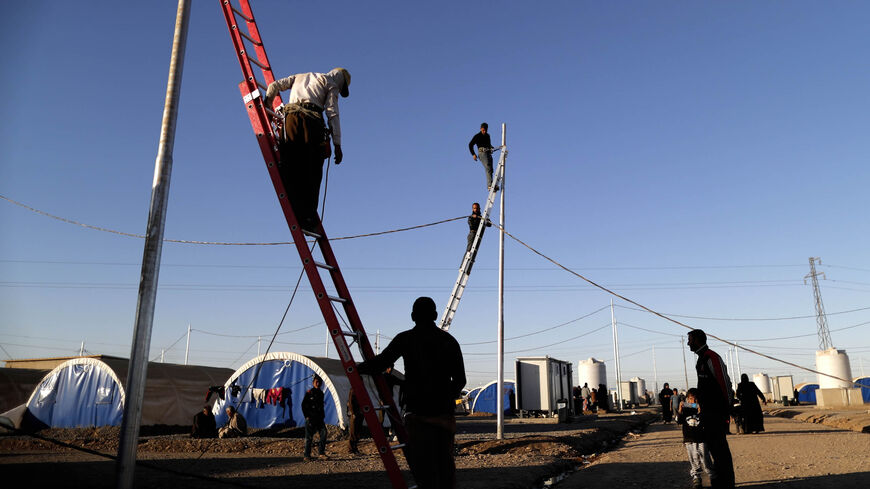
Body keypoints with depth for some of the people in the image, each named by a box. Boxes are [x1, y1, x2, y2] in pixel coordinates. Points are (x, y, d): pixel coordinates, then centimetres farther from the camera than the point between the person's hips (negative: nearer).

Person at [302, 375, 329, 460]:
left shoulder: (320, 393, 13)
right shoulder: (309, 392, -5)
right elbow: (303, 405, -5)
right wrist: (307, 416, -9)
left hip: (319, 418, 5)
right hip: (311, 418, -5)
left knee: (323, 433, -9)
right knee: (309, 437, 0)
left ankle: (322, 453, -2)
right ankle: (306, 455, 11)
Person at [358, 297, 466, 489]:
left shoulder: (405, 339, -2)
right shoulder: (449, 340, 7)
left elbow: (380, 363, -9)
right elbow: (460, 380, 8)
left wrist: (357, 368, 8)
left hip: (417, 410, -3)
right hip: (444, 410, 3)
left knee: (422, 462, 0)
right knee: (445, 461, 14)